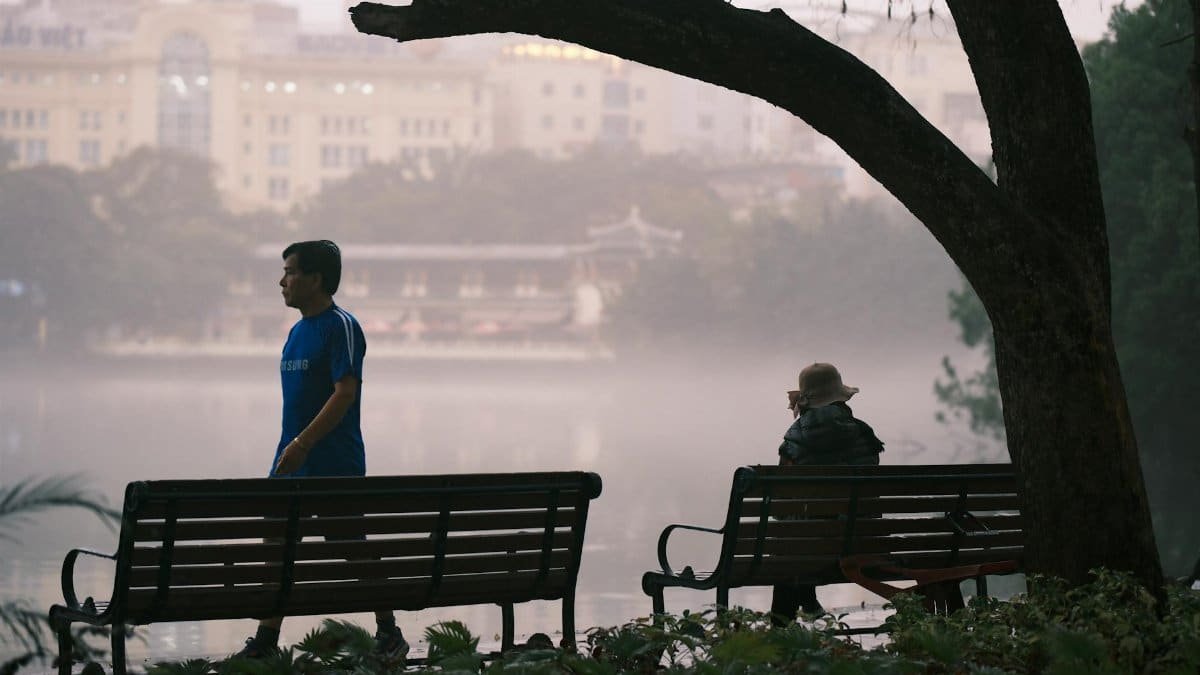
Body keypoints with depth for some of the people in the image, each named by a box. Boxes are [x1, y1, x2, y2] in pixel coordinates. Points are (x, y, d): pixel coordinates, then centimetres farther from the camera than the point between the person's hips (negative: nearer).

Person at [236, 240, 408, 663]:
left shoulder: (341, 326, -12)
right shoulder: (298, 331, 14)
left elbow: (345, 393, -19)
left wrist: (302, 444, -24)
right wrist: (289, 449, 18)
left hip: (335, 464, -8)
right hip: (293, 461, 8)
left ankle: (389, 635, 13)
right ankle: (265, 641, 10)